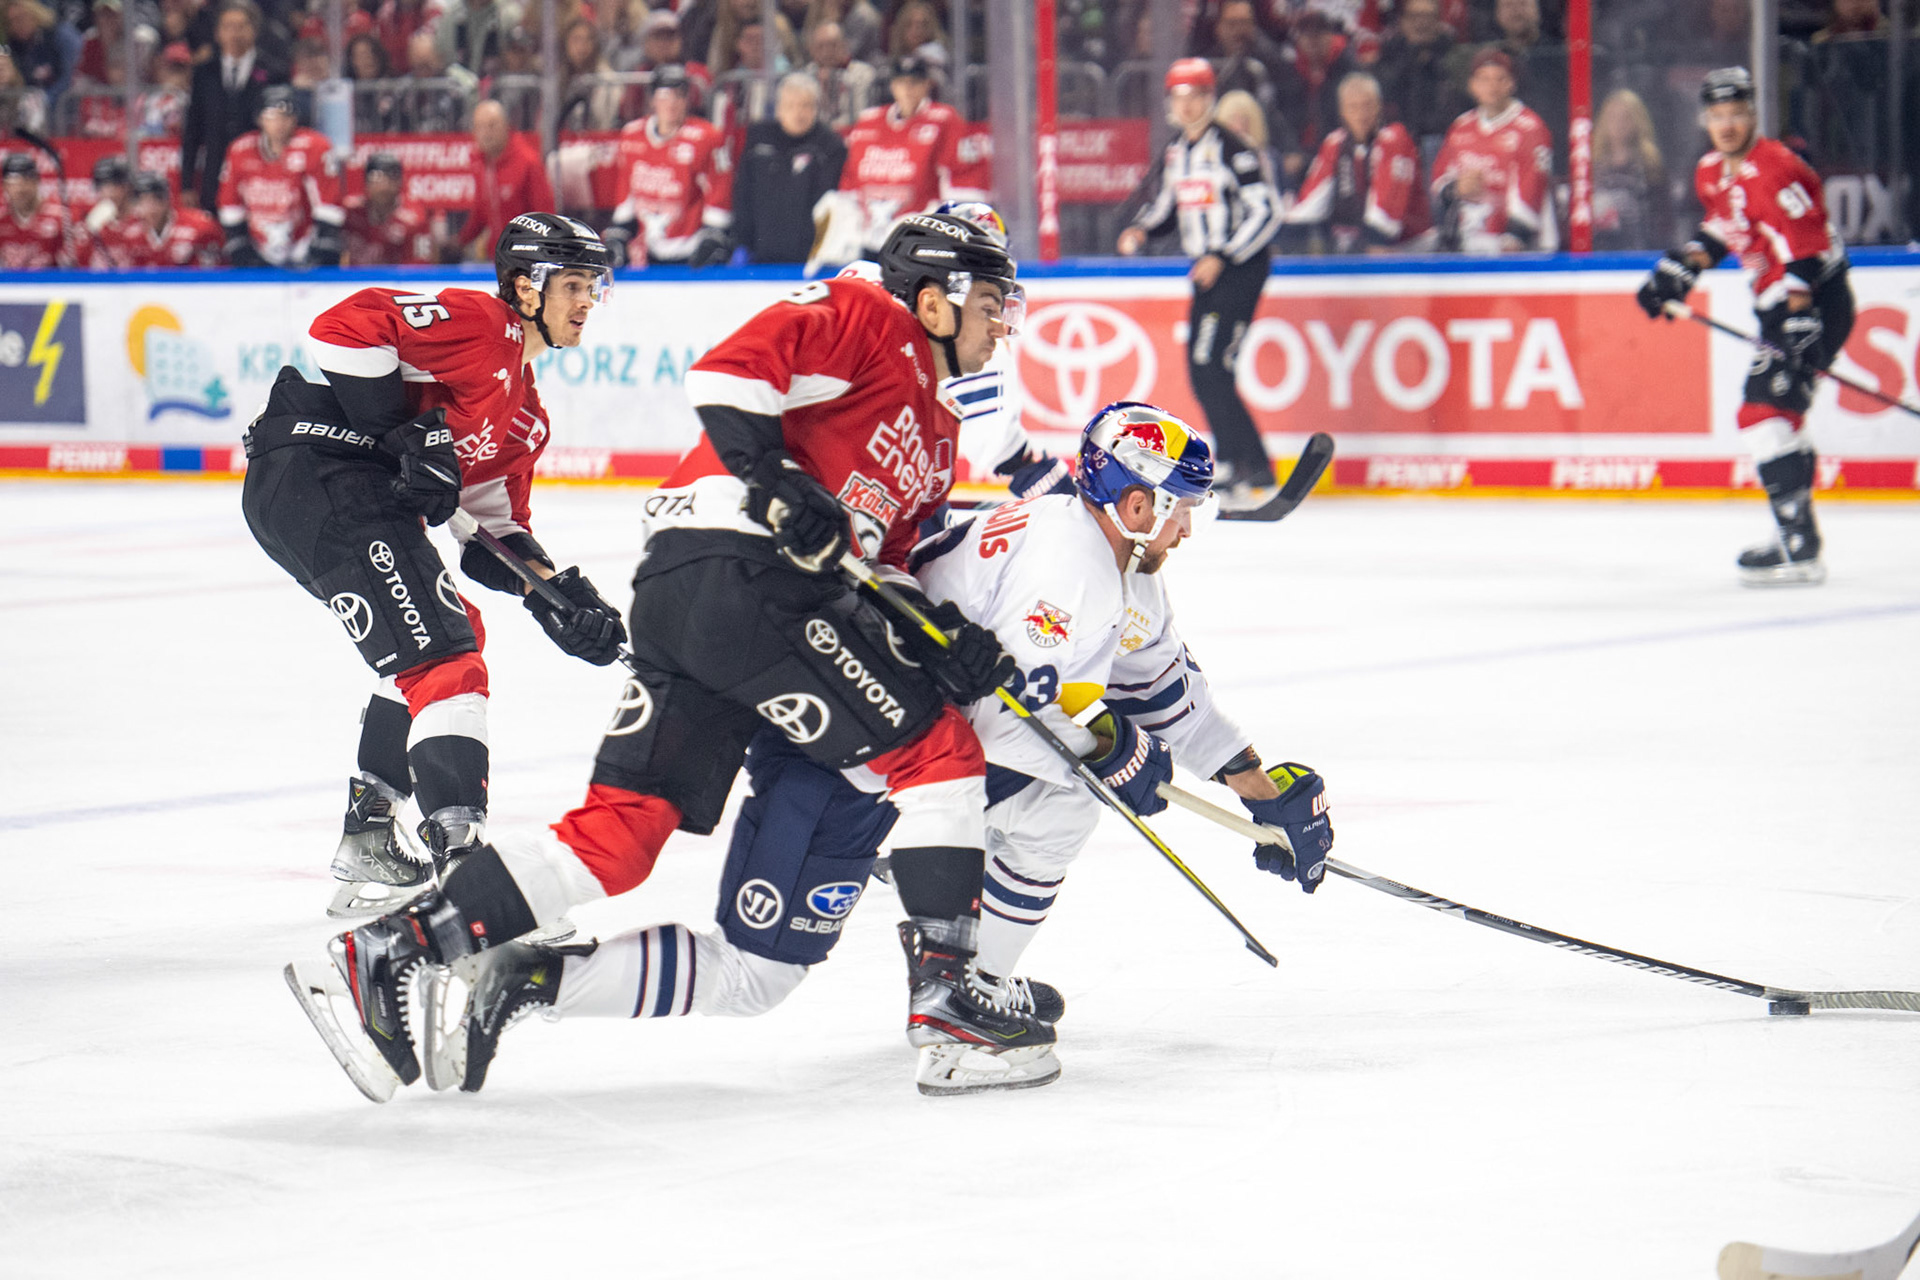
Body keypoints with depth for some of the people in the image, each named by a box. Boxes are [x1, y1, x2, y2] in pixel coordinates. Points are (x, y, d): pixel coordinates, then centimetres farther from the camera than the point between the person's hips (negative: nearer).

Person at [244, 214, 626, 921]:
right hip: (318, 470, -11)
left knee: (454, 631, 22)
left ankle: (366, 852, 28)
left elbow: (494, 531, 22)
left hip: (366, 502, 11)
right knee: (442, 657, -16)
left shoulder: (524, 411, 22)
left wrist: (562, 599, 7)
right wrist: (404, 433, -19)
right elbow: (344, 326, -19)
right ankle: (460, 853, -24)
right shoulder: (474, 322, -7)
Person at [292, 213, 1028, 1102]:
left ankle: (383, 957, -6)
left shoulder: (935, 434, 30)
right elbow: (725, 371, -11)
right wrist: (776, 480, -23)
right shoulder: (864, 317, 2)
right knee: (936, 750, -5)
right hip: (733, 568, -9)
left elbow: (881, 564, 22)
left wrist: (941, 633, 4)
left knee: (621, 831, 0)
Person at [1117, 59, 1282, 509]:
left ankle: (1256, 475, -13)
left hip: (1242, 266, -9)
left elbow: (1265, 212, -17)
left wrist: (1222, 258, -22)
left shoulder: (1230, 150, -14)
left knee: (1211, 368, -16)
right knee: (1200, 371, 10)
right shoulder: (1175, 153, 11)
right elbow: (1165, 204, 25)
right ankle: (1230, 462, 24)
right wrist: (1139, 230, 4)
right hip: (1206, 269, 9)